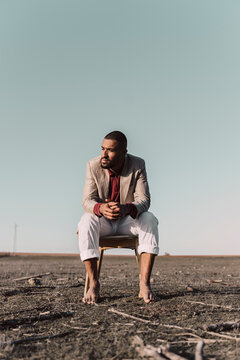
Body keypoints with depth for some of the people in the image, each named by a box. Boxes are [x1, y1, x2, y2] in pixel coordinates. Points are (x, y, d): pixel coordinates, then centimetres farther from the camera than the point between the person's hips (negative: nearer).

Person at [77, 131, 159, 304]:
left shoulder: (138, 165, -14)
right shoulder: (93, 166, -12)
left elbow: (144, 200, -20)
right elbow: (87, 200, -17)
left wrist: (126, 208, -43)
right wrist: (101, 208, -42)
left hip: (128, 220, 0)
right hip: (102, 221, 0)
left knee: (149, 219, -30)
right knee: (87, 221, -33)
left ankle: (144, 283, -32)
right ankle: (94, 284, -29)